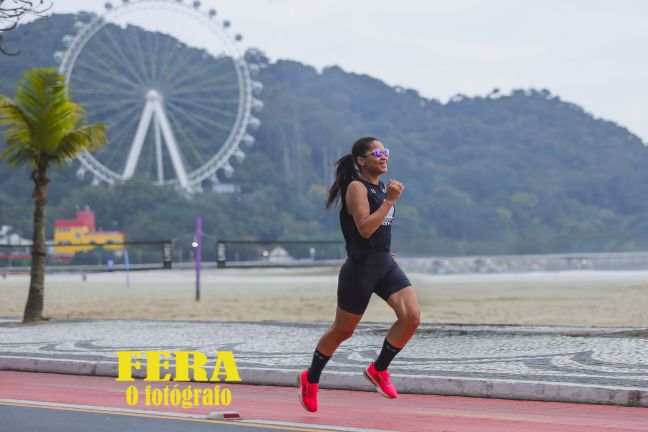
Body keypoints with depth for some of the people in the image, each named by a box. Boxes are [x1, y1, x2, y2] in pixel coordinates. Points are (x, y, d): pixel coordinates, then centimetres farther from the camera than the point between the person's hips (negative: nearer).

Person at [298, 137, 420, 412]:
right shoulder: (356, 188, -12)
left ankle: (378, 370, 5)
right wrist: (390, 200, -25)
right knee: (342, 331, 5)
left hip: (385, 265, 7)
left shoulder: (381, 187, 13)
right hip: (360, 267, -7)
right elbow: (364, 228, -24)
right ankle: (310, 379, 27)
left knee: (411, 316, -12)